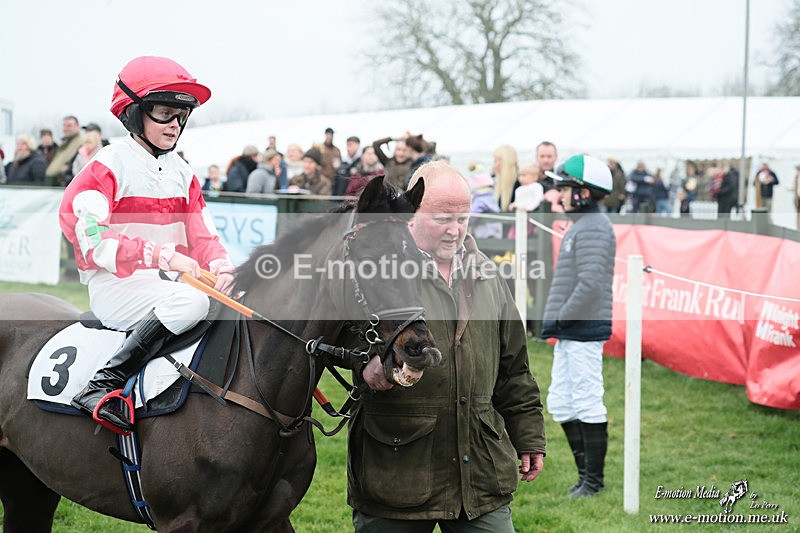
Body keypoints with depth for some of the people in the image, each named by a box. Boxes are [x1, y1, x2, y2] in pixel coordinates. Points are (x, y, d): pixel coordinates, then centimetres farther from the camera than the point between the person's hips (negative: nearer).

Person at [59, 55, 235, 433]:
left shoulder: (181, 172, 16)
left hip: (169, 282, 7)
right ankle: (102, 385, -33)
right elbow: (93, 239, -20)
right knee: (192, 301, -34)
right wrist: (163, 256, -31)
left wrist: (220, 267, -14)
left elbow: (202, 234, 11)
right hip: (115, 288, -7)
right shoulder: (109, 166, -7)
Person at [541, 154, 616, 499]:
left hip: (585, 331, -11)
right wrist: (553, 320, 14)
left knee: (587, 405, -4)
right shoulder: (579, 225, 18)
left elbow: (590, 285, -23)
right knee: (560, 404, 13)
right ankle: (586, 473, 21)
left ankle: (593, 480, 3)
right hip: (569, 333, 11)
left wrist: (561, 319, -17)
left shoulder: (593, 228, -14)